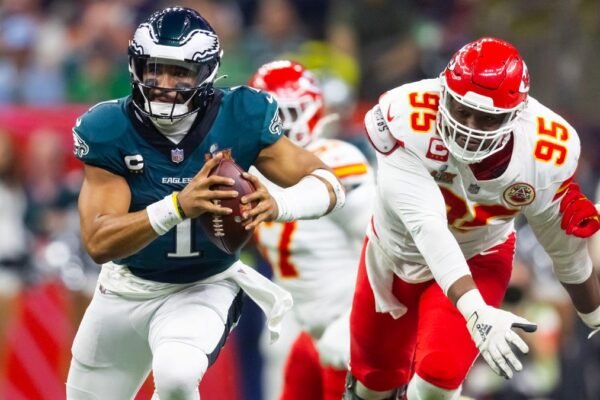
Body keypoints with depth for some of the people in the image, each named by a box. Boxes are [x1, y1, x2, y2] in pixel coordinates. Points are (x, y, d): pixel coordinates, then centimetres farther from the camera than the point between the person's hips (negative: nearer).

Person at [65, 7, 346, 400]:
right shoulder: (110, 130, -20)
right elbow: (99, 243, -28)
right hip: (127, 290, 2)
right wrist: (178, 206, -45)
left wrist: (276, 204, -39)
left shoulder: (239, 119, -18)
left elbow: (330, 185, -15)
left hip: (204, 289, -2)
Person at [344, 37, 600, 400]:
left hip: (477, 259, 0)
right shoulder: (409, 121, -39)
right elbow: (427, 226, -46)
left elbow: (565, 245, -9)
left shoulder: (545, 155, -29)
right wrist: (475, 312, -59)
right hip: (397, 250, 0)